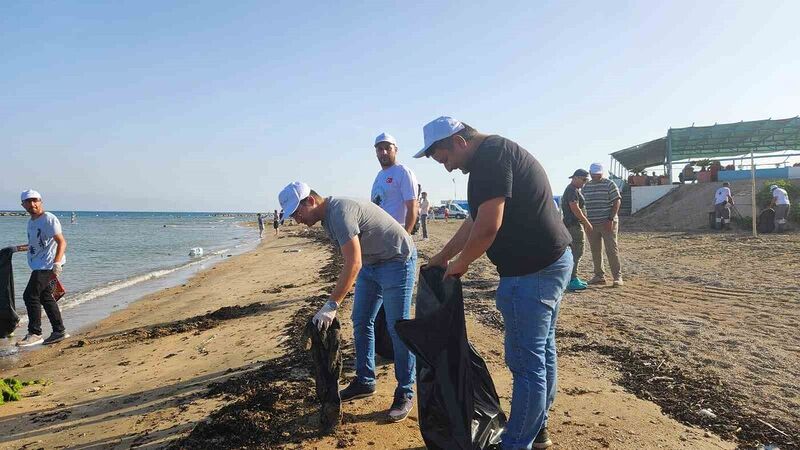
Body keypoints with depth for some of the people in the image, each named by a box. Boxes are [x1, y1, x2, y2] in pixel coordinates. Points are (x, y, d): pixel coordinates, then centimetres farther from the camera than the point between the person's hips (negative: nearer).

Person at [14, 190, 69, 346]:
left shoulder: (49, 219, -11)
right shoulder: (31, 222, 17)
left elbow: (62, 242, -19)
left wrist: (56, 265, -27)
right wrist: (20, 248, 37)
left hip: (48, 265, -10)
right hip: (39, 266, 10)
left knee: (30, 295, -10)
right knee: (46, 297, 11)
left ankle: (34, 334, -2)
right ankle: (59, 331, 19)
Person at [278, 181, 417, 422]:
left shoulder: (340, 212, -27)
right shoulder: (328, 215, 4)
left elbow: (353, 264, -31)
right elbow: (353, 260, 12)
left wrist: (331, 305, -30)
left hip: (397, 260, -10)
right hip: (370, 263, 10)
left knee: (397, 329, -5)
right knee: (361, 322, 12)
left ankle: (405, 393, 7)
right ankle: (364, 381, 24)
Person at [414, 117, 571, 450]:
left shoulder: (490, 155, -16)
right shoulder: (498, 152, 16)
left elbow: (488, 226, -23)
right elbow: (475, 220, 22)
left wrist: (458, 265, -8)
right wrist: (442, 256, 24)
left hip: (531, 272, -11)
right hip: (553, 261, 11)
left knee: (526, 362, -1)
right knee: (542, 353, 19)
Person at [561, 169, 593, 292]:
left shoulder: (576, 190, 20)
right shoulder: (572, 190, -15)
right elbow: (575, 209, -22)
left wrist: (585, 224, 23)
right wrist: (587, 223, -18)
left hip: (575, 224, 11)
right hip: (573, 225, -11)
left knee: (575, 252, 14)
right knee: (576, 252, -11)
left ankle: (573, 278, 21)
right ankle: (572, 281, -10)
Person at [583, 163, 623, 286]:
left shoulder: (609, 184, -2)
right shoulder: (586, 187, 13)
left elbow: (617, 201, -7)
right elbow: (584, 204, 19)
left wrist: (611, 219, -16)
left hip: (607, 223, -5)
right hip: (591, 224, 5)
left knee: (612, 250, -7)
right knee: (595, 251, 7)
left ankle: (617, 277, -2)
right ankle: (599, 276, 16)